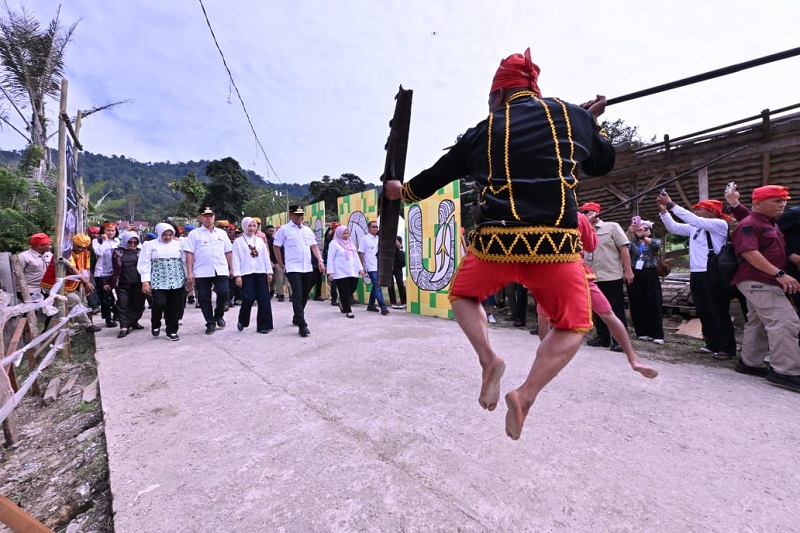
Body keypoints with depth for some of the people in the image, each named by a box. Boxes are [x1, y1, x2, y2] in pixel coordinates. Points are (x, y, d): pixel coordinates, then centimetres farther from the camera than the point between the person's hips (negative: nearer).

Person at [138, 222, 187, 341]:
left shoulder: (178, 244, 9)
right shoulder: (150, 245, 5)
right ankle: (155, 325, 17)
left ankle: (172, 331, 17)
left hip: (177, 281, 2)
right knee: (159, 303, -13)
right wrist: (145, 282, -7)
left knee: (174, 307, 3)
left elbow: (185, 262, 10)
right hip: (158, 281, -2)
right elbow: (145, 264, 1)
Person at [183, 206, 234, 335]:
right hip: (202, 272, -1)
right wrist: (189, 272, -8)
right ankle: (210, 323, 17)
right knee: (204, 298, 4)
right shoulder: (194, 234, 3)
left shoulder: (222, 233, 12)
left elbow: (228, 252, 13)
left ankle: (218, 315, 19)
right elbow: (189, 254, -2)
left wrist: (231, 268, 10)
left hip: (221, 270, 1)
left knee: (223, 293, -8)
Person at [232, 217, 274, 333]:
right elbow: (236, 259, -1)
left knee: (264, 300, -1)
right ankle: (242, 321, 19)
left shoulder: (260, 240, 13)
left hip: (261, 273, 3)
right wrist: (237, 275, -8)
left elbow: (266, 257, 12)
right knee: (248, 299, -8)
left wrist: (269, 272, 7)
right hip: (246, 274, -3)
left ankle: (264, 325, 7)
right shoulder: (238, 242, 4)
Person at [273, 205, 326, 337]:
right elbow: (276, 247, 2)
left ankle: (297, 318, 33)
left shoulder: (307, 230, 14)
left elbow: (314, 246, 13)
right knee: (297, 295, -12)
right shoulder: (284, 229, -1)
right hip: (293, 268, -5)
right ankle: (302, 325, -11)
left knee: (304, 295, 13)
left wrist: (320, 260, 0)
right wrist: (281, 264, 2)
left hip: (307, 268, 6)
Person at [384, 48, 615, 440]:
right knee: (573, 326, 20)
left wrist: (401, 191, 37)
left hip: (496, 244, 0)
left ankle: (488, 358, 5)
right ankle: (525, 395, 3)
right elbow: (603, 164, 27)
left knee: (463, 295, 27)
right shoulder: (573, 115, 12)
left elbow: (435, 176, 19)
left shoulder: (483, 131, 10)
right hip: (555, 245, 1)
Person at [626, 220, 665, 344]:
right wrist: (629, 233, -26)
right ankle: (642, 332, 14)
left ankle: (657, 334, 5)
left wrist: (643, 236, -30)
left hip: (650, 276, -1)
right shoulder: (632, 243, 12)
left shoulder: (655, 241, 9)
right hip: (634, 276, 1)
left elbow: (657, 245, -16)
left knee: (653, 304, -1)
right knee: (637, 305, 3)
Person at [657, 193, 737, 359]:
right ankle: (713, 344, 24)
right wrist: (664, 210, -2)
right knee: (703, 312, 12)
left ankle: (727, 348, 9)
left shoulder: (720, 224, -7)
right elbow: (673, 227, 12)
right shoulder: (694, 228, 13)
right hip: (696, 274, 7)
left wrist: (672, 205, -20)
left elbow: (694, 220, -20)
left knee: (718, 312, -1)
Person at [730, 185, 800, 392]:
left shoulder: (771, 224, 19)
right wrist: (780, 274, -26)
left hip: (766, 282, 10)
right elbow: (749, 252, -23)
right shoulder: (748, 224, -12)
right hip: (758, 282, -10)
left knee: (758, 323, 13)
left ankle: (749, 363, 21)